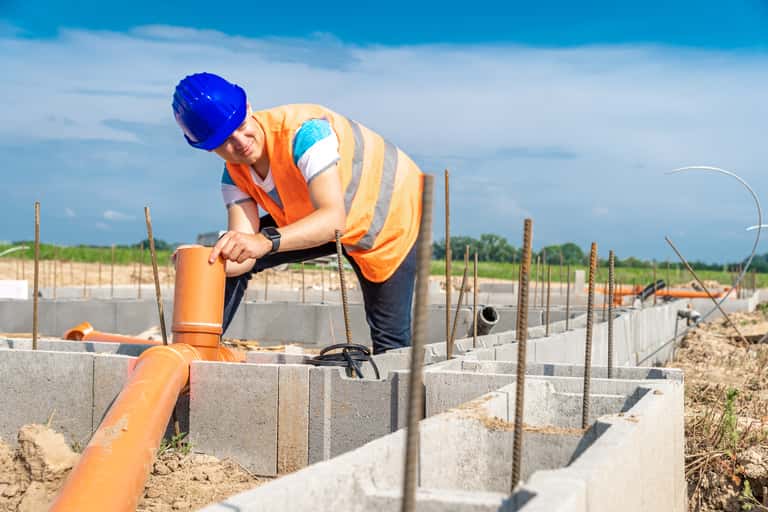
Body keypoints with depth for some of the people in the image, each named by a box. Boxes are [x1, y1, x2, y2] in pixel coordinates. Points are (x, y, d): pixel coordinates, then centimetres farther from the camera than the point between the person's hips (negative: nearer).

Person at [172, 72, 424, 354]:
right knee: (230, 255, -5)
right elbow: (244, 255, -24)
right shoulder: (235, 175, -15)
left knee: (390, 341, -7)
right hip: (320, 224, 6)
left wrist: (266, 241, -62)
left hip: (389, 214, -6)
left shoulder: (303, 130, -37)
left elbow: (334, 219, -48)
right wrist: (212, 263, -47)